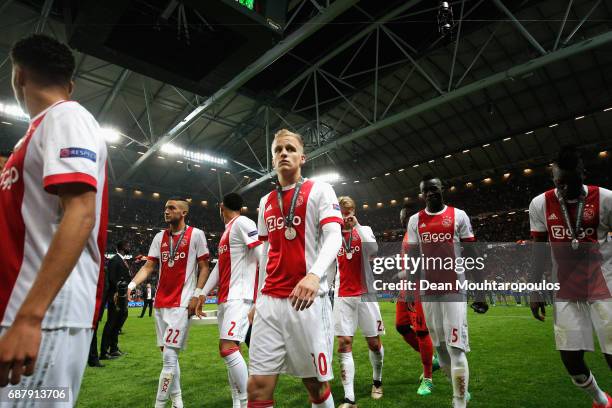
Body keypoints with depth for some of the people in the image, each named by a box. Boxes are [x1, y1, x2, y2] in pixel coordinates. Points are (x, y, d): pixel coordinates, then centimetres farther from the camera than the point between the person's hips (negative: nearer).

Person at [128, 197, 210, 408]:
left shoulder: (196, 235, -4)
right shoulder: (159, 237, 10)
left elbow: (204, 268, -3)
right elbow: (148, 266, 9)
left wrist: (196, 295, -10)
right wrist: (132, 284, -7)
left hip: (181, 303, -6)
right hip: (160, 303, 6)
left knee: (169, 356, -8)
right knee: (168, 354, 14)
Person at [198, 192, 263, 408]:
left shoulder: (242, 223, -7)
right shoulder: (227, 230, 21)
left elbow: (262, 256, -15)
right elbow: (219, 265, 23)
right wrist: (203, 294, 20)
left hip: (239, 297, -9)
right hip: (225, 298, 9)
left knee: (228, 347, -15)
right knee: (229, 349, 9)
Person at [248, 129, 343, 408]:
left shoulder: (319, 190, 0)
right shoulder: (265, 202, 16)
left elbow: (333, 237, -14)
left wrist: (315, 274, -32)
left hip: (307, 300, -4)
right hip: (269, 302, 5)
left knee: (315, 384, 9)